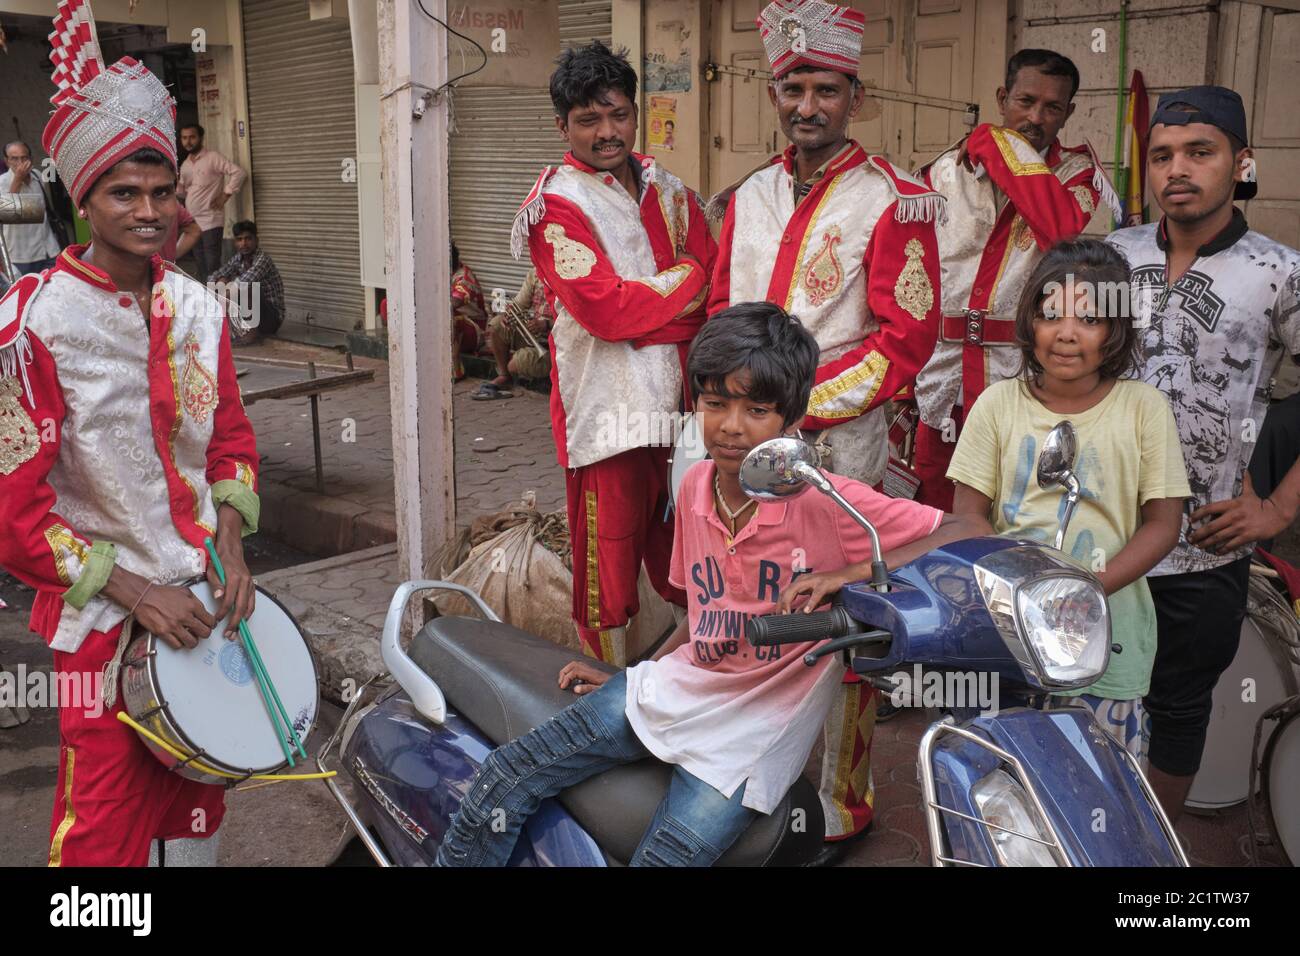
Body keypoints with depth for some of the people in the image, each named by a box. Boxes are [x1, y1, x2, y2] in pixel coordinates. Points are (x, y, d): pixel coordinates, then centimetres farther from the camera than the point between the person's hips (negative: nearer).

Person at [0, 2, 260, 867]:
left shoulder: (196, 307, 2)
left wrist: (232, 551, -3)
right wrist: (134, 592, -16)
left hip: (206, 596, 5)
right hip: (106, 614, -5)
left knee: (199, 801, 19)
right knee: (107, 823, 5)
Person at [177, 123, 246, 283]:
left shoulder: (212, 157, -8)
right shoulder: (185, 165, 15)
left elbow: (239, 171, -16)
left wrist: (226, 195, -17)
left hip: (210, 221, -8)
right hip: (192, 223, 8)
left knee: (213, 267, -10)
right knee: (201, 266, 12)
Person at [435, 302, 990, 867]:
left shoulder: (826, 503, -18)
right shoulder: (695, 486, 2)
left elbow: (974, 535, -23)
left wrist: (852, 574, -33)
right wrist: (631, 677, 12)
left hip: (756, 724, -5)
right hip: (678, 683, 6)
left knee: (663, 858, -21)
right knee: (503, 781, -4)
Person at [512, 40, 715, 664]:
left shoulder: (667, 190, 14)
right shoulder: (554, 206, -6)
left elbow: (713, 290, 6)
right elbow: (606, 310, -18)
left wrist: (640, 317, -10)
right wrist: (684, 280, -6)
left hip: (678, 398, 6)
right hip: (608, 406, -6)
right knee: (606, 569, 1)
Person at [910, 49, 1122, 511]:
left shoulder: (1079, 172, 4)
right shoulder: (945, 169, 11)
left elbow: (1069, 235, -19)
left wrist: (1004, 148, -12)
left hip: (1027, 374, -2)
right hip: (938, 376, 3)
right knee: (931, 517, 10)